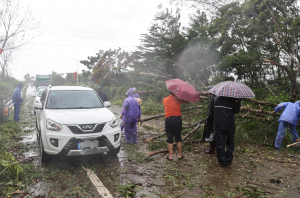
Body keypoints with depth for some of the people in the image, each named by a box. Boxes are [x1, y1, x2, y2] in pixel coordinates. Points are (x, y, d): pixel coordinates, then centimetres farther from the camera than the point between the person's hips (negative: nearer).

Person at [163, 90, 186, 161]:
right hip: (177, 119, 0)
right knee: (178, 139, 12)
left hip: (168, 120, 1)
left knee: (169, 139, 6)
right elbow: (185, 101, 15)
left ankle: (170, 156, 9)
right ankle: (179, 155, 18)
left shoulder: (165, 100, 5)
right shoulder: (178, 99, 1)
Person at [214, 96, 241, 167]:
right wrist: (238, 102, 11)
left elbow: (212, 111, 9)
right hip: (230, 125, -1)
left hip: (218, 125, 1)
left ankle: (221, 162, 12)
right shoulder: (232, 100, -8)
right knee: (230, 143, 16)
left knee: (220, 144, 7)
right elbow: (236, 110, 0)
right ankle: (228, 160, 22)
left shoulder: (215, 99, 0)